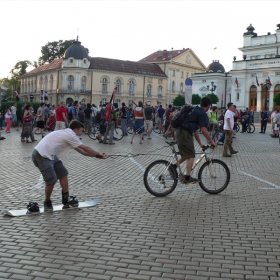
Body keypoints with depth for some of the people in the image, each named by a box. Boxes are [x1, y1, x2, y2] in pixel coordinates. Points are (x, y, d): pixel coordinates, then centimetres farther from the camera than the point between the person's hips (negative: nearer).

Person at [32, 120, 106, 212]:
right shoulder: (70, 135, -14)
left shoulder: (67, 135, 16)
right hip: (41, 156, -11)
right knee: (52, 180, -14)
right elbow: (86, 148, -7)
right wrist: (98, 154, 7)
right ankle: (47, 203, 9)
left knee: (63, 173, 11)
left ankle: (66, 199, 17)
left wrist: (95, 155, 21)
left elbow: (80, 150, 22)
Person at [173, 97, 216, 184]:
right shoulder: (203, 114, -4)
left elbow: (195, 130, 27)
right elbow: (204, 130, -14)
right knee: (191, 156, -2)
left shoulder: (195, 111, 25)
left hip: (179, 131, 9)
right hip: (185, 133, -9)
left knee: (187, 154, 21)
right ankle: (187, 178, -1)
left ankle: (174, 166, 16)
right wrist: (211, 142, -4)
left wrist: (200, 143, 29)